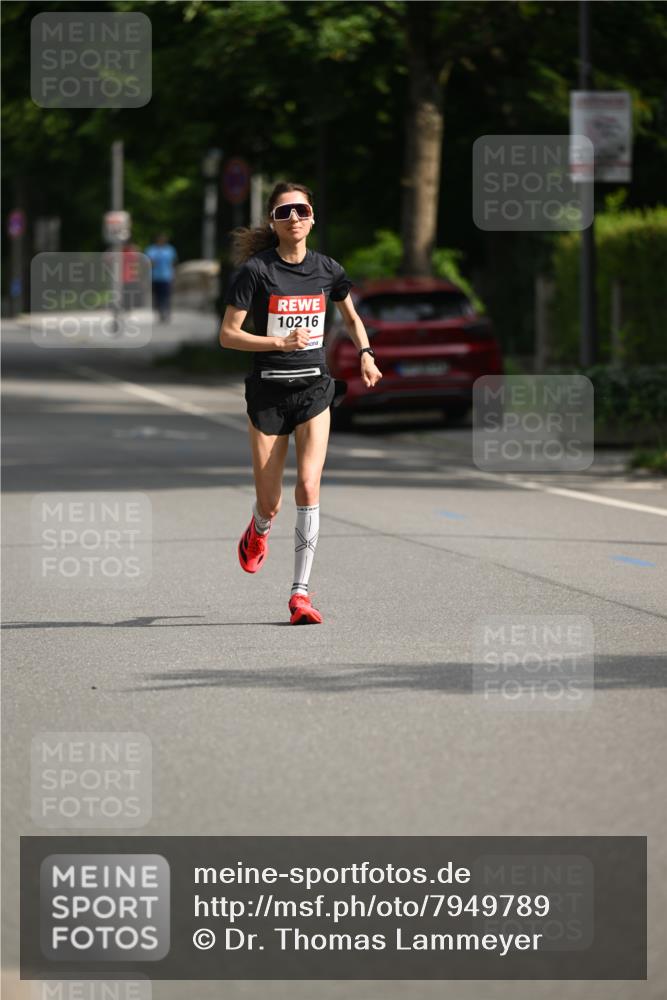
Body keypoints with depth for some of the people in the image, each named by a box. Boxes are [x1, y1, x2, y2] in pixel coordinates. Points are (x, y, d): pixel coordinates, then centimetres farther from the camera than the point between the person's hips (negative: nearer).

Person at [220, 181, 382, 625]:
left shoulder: (327, 270, 2)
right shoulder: (256, 270, -9)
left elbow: (352, 317, 21)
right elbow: (228, 335, -9)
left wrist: (366, 355, 4)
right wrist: (281, 342, -20)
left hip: (315, 388, 2)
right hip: (268, 391, -2)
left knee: (308, 485, -16)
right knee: (270, 503, 2)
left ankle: (301, 592, -9)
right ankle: (259, 531, 42)